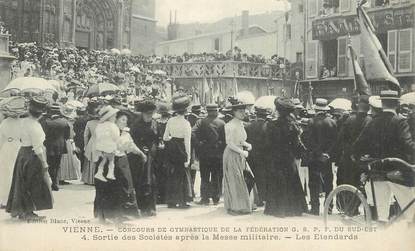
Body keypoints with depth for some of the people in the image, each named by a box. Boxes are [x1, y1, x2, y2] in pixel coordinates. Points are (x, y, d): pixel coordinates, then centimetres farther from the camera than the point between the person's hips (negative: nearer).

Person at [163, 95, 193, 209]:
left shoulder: (170, 121, -1)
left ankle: (171, 200, 18)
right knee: (183, 175, 7)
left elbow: (165, 138, 5)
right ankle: (181, 201, 10)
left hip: (171, 150, 4)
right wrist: (188, 157, -10)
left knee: (171, 175, 13)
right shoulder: (186, 123, -14)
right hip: (181, 151, -4)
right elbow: (187, 142, -13)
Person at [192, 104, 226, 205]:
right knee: (216, 177, 10)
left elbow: (193, 132, -16)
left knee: (205, 177, 9)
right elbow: (225, 138, -8)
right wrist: (222, 149, 1)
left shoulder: (201, 122, -4)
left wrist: (199, 143, -8)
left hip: (204, 153, 0)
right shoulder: (222, 123, -4)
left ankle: (205, 198, 6)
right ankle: (216, 198, 12)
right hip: (218, 154, 0)